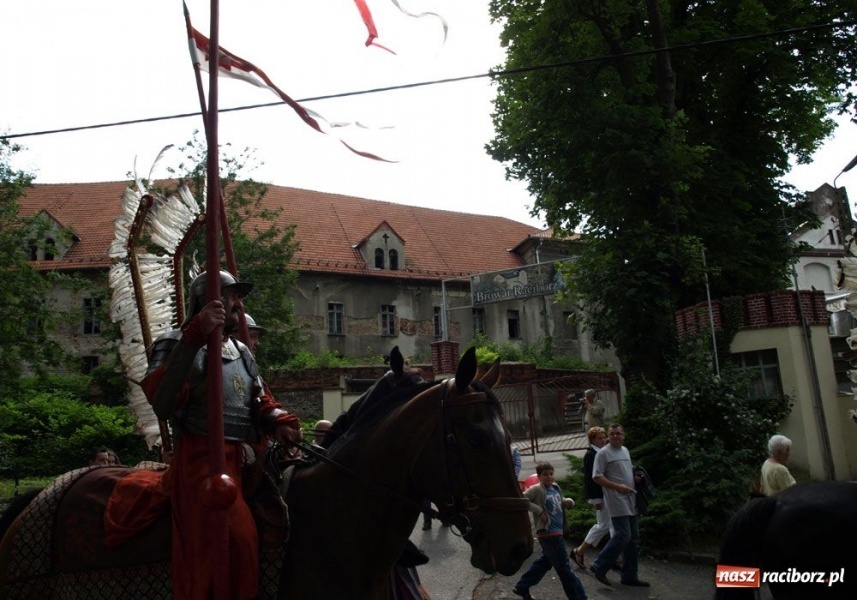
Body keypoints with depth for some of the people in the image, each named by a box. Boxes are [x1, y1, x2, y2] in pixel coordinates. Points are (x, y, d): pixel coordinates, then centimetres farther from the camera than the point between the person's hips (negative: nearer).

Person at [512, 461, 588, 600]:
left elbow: (561, 502, 23)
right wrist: (539, 511, -22)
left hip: (557, 533, 9)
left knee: (545, 562, 20)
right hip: (548, 534, -9)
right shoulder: (536, 489, -14)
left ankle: (521, 587, 32)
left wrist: (568, 501, -1)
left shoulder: (555, 487, 10)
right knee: (565, 568, -1)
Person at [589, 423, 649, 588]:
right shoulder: (603, 453, -10)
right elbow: (597, 477, -15)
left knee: (633, 539, 10)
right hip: (617, 501, -8)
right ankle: (599, 567, 1)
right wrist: (617, 486, -23)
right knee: (623, 536, -13)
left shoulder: (625, 451, 15)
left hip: (630, 500, 8)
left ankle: (629, 576, 19)